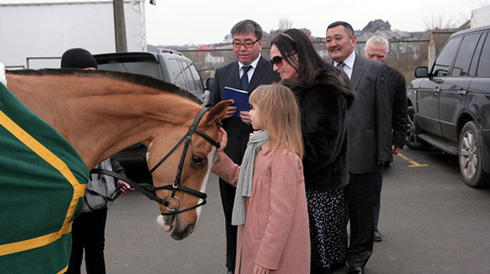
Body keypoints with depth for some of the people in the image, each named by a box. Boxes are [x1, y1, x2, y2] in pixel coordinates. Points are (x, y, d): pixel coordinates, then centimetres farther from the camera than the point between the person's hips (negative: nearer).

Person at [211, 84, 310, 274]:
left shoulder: (284, 156, -23)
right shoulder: (260, 147, 5)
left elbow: (281, 215, -23)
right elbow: (240, 179, 16)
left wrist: (267, 258, -20)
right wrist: (220, 154, 5)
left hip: (277, 250, -8)